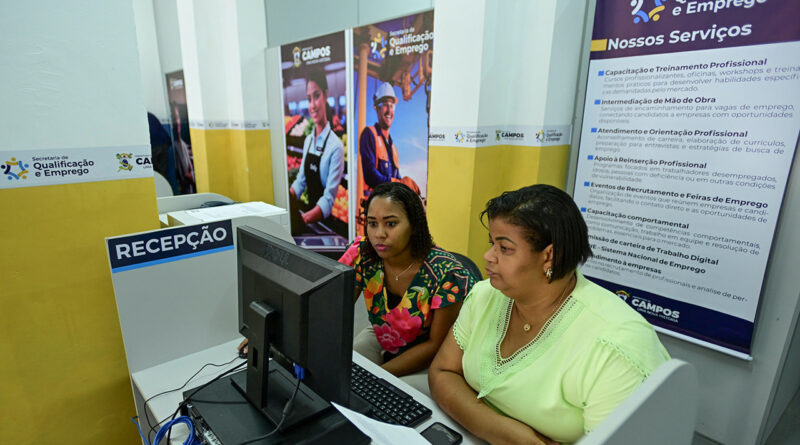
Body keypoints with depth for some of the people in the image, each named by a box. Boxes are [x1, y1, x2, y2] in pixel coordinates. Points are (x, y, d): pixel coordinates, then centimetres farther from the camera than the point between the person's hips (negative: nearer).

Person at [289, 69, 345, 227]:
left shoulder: (336, 146, -11)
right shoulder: (308, 141, 10)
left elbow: (329, 198, -14)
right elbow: (301, 181, 14)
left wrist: (301, 220, -25)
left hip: (325, 220, -6)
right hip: (309, 211, 6)